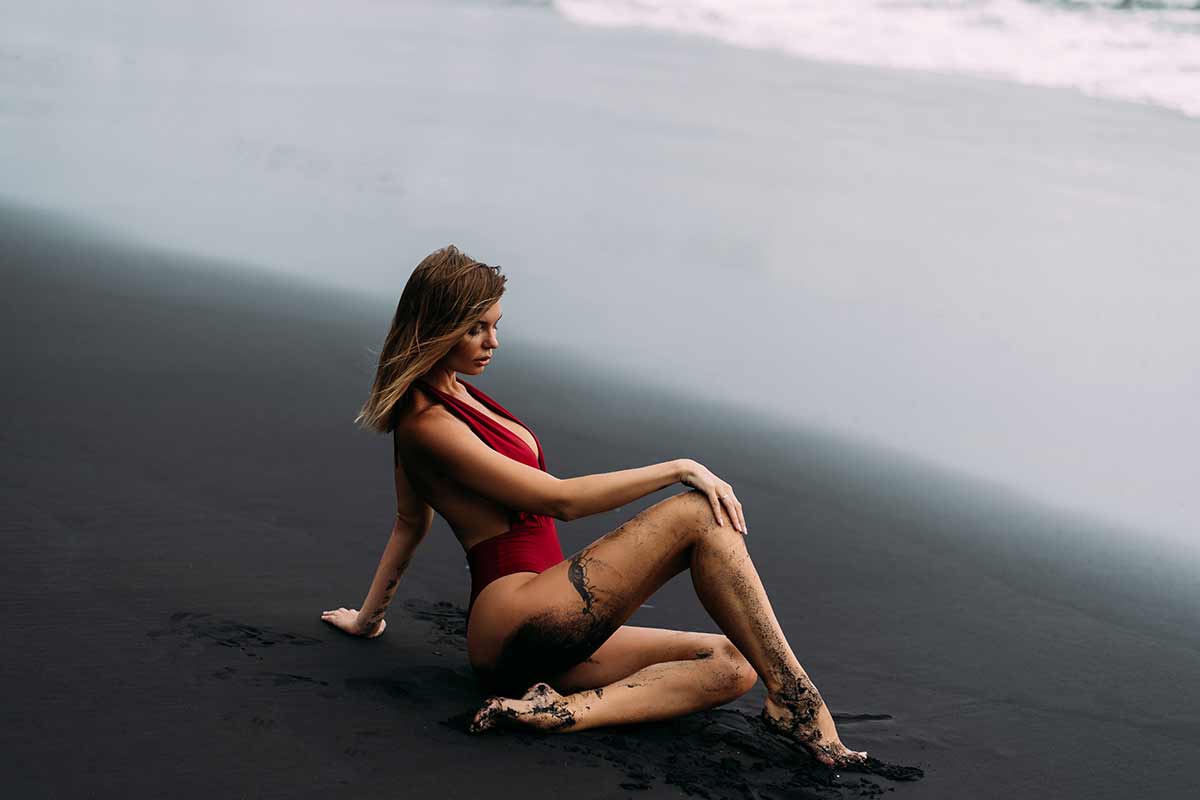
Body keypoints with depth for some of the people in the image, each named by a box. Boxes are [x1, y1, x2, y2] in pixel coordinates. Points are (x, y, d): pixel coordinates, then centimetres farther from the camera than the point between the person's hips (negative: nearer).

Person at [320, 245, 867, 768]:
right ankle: (792, 696, -19)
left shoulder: (447, 395, 18)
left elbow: (411, 522, 28)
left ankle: (564, 710, -18)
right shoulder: (428, 424, -12)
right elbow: (560, 499, -18)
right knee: (698, 515, -17)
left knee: (731, 666, -2)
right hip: (519, 621, -10)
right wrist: (678, 469, -15)